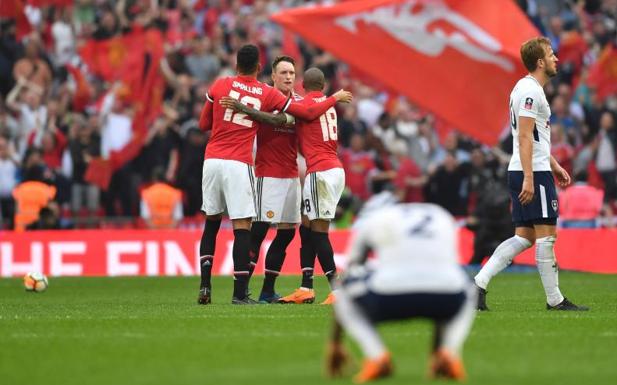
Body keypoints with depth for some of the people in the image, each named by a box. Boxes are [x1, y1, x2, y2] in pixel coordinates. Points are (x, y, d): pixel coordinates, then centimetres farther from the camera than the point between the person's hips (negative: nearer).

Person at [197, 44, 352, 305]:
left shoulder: (219, 86, 5)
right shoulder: (268, 94, 2)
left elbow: (203, 124, 13)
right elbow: (308, 114, 6)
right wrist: (335, 98, 21)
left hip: (212, 161, 3)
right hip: (238, 164, -3)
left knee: (211, 223, 15)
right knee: (242, 226, -1)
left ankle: (205, 287, 8)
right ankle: (240, 294, -4)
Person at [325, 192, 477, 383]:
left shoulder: (371, 219, 26)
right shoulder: (443, 218, 34)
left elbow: (345, 278, 31)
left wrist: (335, 343, 40)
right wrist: (436, 350, 50)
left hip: (391, 299, -2)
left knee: (346, 292, 30)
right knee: (467, 290, 39)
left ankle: (376, 356, 4)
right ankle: (448, 354, 9)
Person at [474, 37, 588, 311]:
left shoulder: (529, 88, 19)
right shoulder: (530, 91, -13)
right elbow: (525, 137, -19)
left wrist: (554, 165, 28)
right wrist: (529, 178, -23)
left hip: (524, 173, 10)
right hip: (533, 173, -10)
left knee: (524, 237, 8)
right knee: (546, 234, -4)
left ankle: (478, 283, -1)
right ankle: (555, 300, 1)